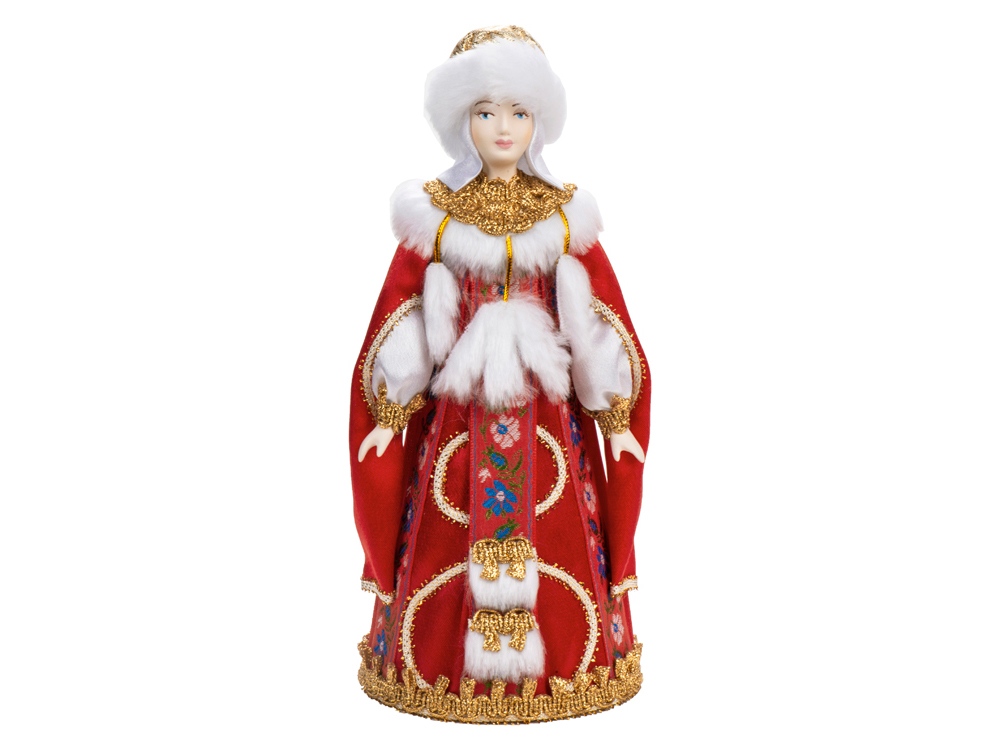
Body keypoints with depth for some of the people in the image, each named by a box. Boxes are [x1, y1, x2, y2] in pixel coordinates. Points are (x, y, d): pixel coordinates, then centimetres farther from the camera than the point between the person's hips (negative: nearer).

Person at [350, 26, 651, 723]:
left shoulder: (566, 216, 4)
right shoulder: (434, 215, 2)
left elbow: (599, 323, 3)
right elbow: (402, 322, 2)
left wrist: (617, 420, 0)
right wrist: (388, 417, -2)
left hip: (547, 411, 1)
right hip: (457, 407, 0)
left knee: (554, 538, 3)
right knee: (448, 543, 1)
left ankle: (552, 660, 21)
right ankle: (447, 664, 20)